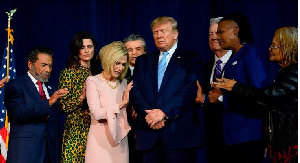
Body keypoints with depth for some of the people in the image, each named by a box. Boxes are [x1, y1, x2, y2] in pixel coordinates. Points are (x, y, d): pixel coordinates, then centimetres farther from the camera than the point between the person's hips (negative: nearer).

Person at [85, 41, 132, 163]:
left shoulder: (124, 83, 12)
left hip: (120, 139, 5)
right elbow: (96, 114, -15)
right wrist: (123, 102, -15)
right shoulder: (93, 81, -4)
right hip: (100, 140, -5)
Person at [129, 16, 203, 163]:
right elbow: (134, 91, 8)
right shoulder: (143, 61, 19)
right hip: (149, 135, 3)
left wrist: (164, 112, -17)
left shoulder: (191, 59, 6)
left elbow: (191, 90, -8)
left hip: (179, 133, -3)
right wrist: (148, 114, -10)